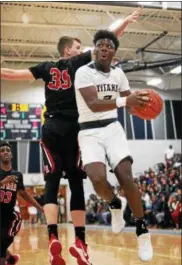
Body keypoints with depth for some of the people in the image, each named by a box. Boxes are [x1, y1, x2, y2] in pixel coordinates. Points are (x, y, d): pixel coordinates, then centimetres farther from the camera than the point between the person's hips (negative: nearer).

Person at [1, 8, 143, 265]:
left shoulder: (46, 67, 13)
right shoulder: (78, 62, 6)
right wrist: (127, 21, 8)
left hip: (51, 128, 3)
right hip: (73, 127, -2)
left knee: (52, 182, -2)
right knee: (76, 183, -1)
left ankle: (53, 238, -17)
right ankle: (80, 242, -5)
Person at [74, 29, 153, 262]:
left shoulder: (118, 73, 5)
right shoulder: (84, 72, -12)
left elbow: (129, 103, 12)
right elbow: (93, 104, -27)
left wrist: (140, 104, -14)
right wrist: (124, 101, -42)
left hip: (112, 128, 4)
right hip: (89, 132, -3)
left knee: (125, 175, -14)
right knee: (97, 178, -26)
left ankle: (142, 231, -1)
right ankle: (114, 205, 10)